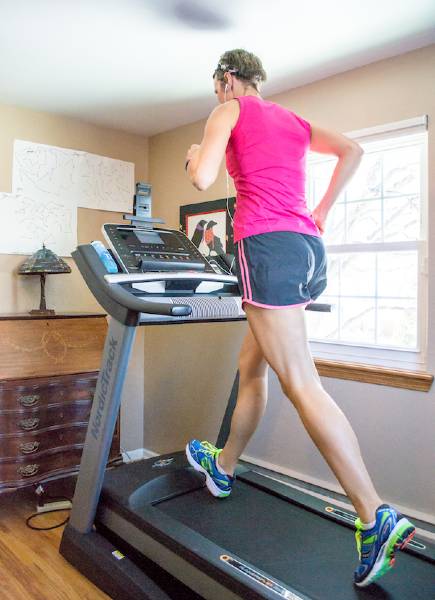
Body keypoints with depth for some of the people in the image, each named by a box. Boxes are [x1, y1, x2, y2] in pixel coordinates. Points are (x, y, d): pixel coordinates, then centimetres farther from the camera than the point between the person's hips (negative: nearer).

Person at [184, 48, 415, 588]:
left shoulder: (230, 110, 7)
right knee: (251, 366, 18)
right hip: (309, 247, 8)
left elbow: (202, 178, -7)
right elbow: (352, 150, 19)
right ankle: (223, 467, 34)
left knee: (301, 385, -9)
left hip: (268, 246, -8)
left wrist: (194, 156, 17)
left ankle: (376, 518, -8)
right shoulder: (294, 121, 26)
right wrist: (322, 211, 21)